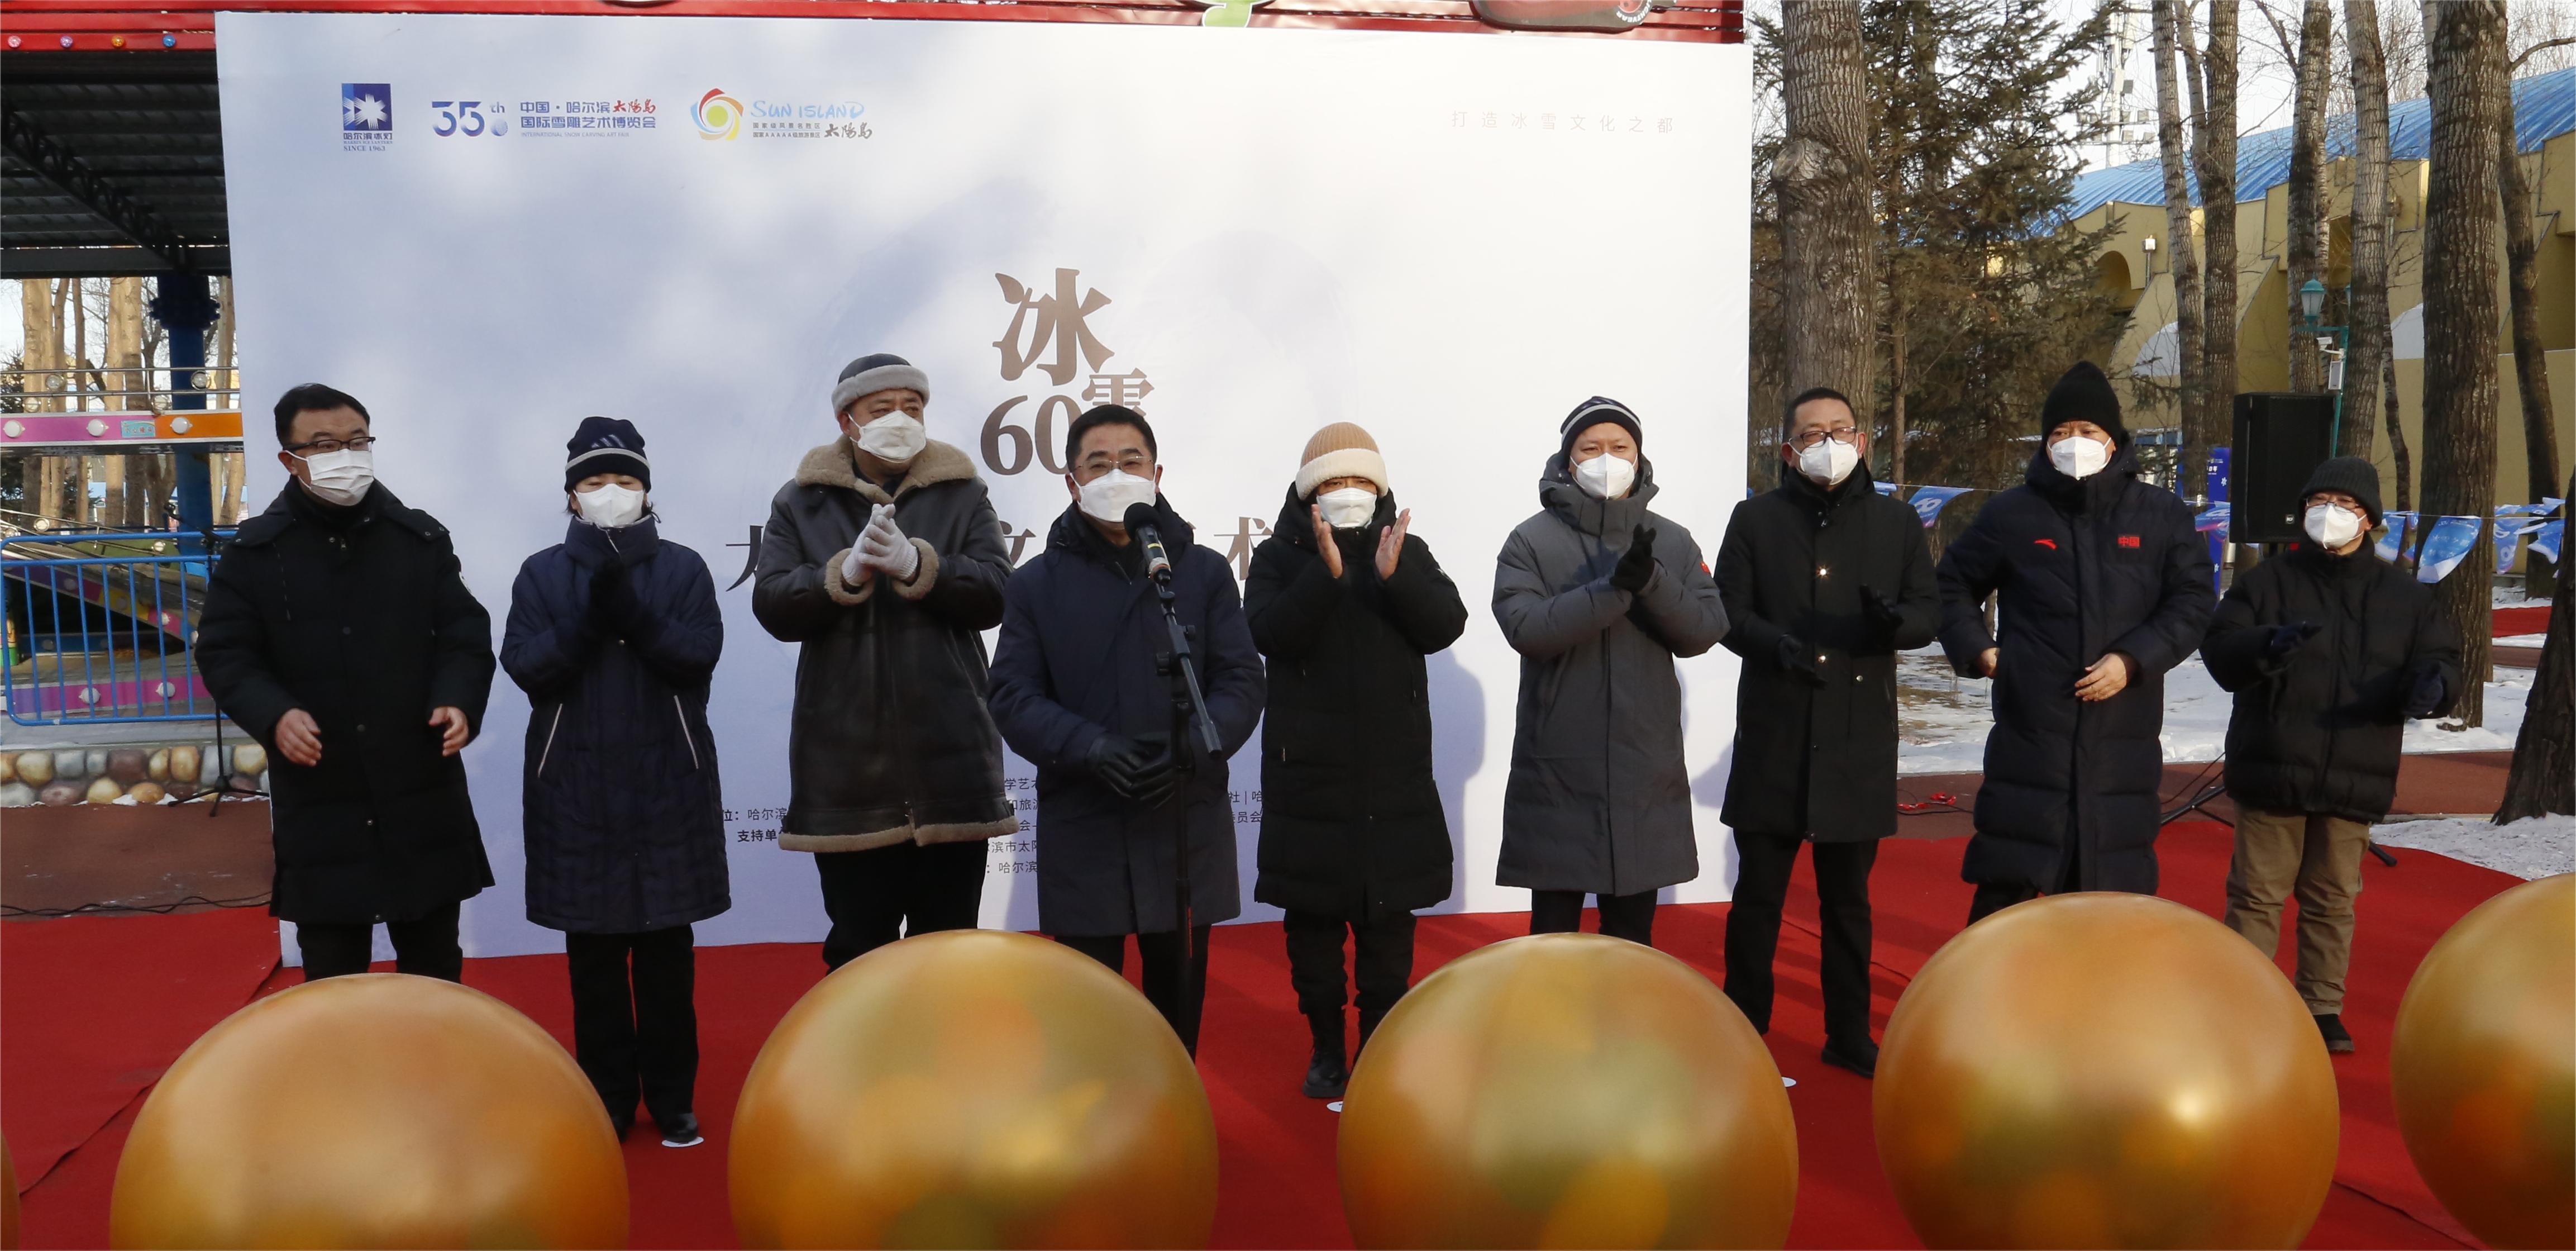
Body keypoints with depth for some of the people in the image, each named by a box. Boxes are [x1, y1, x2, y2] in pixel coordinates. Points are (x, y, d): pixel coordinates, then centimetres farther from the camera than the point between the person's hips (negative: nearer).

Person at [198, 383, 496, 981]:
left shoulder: (422, 538, 5)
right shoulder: (254, 552, 0)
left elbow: (466, 633, 5)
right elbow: (224, 652, 1)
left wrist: (459, 700, -15)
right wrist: (274, 714, -18)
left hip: (422, 792, 1)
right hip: (319, 800, -1)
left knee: (433, 961, 12)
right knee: (332, 973, 9)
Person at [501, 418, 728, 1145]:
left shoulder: (682, 568, 3)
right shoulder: (542, 574, 5)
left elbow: (699, 655, -10)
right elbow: (525, 665, -7)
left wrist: (630, 610, -21)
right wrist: (588, 613, -19)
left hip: (668, 784, 0)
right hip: (577, 787, 1)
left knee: (667, 947, 6)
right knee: (592, 952, 7)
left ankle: (672, 1096, 17)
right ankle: (608, 1098, 18)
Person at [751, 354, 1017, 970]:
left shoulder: (962, 494, 8)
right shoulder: (801, 502, 8)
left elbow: (995, 594, -4)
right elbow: (772, 606, -3)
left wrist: (917, 566, -20)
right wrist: (844, 575, -20)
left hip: (946, 762, 0)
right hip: (847, 773, 0)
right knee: (857, 948, 8)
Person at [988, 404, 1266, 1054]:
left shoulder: (1206, 572, 6)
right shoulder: (1035, 584, 4)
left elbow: (1241, 682, -1)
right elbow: (1013, 696, -3)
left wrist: (1189, 751, -20)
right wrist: (1090, 748, -21)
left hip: (1187, 824, 1)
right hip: (1081, 830, -1)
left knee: (1178, 995, 14)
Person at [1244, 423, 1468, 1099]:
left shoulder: (1408, 552, 7)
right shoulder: (1278, 557, 1)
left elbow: (1446, 625, -7)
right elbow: (1271, 634, -15)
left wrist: (1396, 575, -23)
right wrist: (1326, 573, -29)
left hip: (1395, 773, 1)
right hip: (1308, 773, -1)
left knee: (1389, 916, 7)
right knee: (1312, 915, 6)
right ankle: (1325, 1045, 20)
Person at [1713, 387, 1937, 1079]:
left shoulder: (1897, 522, 8)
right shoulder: (1756, 519, 3)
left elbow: (1930, 610, 7)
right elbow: (1729, 610, -1)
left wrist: (1898, 619, -17)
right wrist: (1775, 642, -22)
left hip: (1860, 740, 2)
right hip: (1773, 736, -1)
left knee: (1848, 896, 12)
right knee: (1758, 891, 4)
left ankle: (1849, 1034, 24)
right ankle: (1744, 1031, 17)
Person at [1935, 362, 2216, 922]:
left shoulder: (2163, 515, 4)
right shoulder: (2011, 513, 2)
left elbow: (2193, 602, 4)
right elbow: (1953, 585, 15)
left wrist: (2134, 660, -10)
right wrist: (1976, 650, 1)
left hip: (2122, 741, 1)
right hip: (2030, 733, -1)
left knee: (2115, 885, 8)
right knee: (2006, 884, 0)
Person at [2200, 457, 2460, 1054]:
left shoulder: (2404, 595, 10)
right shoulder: (2268, 580, 3)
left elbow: (2442, 657, 8)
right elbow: (2219, 648, -6)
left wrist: (2431, 683, -16)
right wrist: (2267, 643, -28)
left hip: (2354, 780, 2)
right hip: (2271, 771, -2)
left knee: (2333, 899, 11)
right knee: (2258, 893, 3)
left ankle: (2322, 1006, 23)